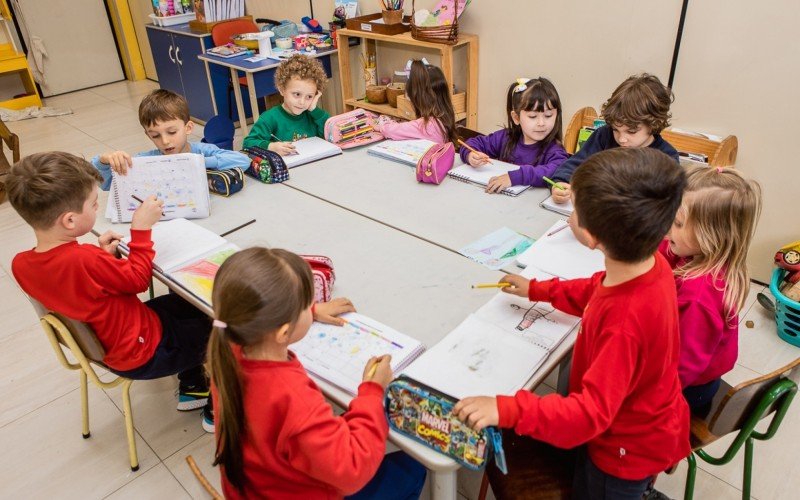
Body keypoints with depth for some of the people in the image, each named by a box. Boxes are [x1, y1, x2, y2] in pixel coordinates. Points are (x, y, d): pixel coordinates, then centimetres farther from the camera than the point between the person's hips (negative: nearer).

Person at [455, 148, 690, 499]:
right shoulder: (648, 263, -17)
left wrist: (508, 410, -45)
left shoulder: (625, 322, -42)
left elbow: (591, 412, -37)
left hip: (626, 449, -7)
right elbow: (598, 291, 5)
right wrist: (537, 290, 9)